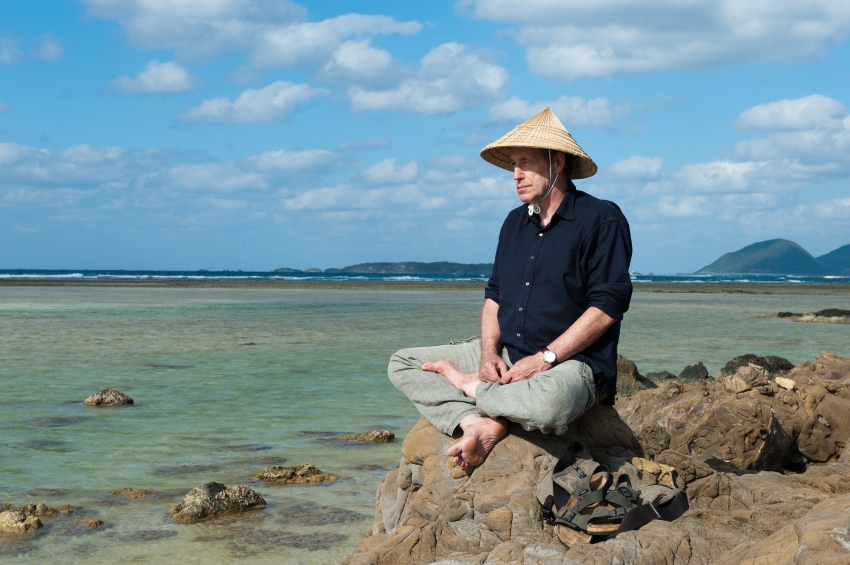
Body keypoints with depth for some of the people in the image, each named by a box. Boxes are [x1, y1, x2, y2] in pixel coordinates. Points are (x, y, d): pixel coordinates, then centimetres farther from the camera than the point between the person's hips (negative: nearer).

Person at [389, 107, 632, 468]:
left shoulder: (601, 219, -8)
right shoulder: (516, 222, 15)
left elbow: (607, 306, -15)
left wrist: (544, 358, -18)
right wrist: (489, 353, -4)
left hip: (572, 362, -7)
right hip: (506, 356, 7)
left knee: (547, 403, -43)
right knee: (403, 364, 0)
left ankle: (470, 387, -10)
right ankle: (481, 424, -22)